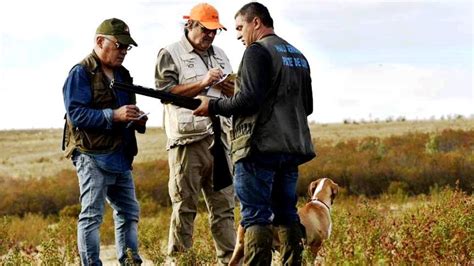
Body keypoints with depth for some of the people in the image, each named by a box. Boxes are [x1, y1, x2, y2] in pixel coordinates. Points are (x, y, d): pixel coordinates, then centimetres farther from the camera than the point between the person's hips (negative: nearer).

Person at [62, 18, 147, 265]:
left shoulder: (122, 75, 17)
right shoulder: (81, 73, -8)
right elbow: (76, 113, -18)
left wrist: (137, 121, 4)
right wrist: (114, 115, -24)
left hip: (120, 156, 8)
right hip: (92, 155, -8)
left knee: (128, 213, 13)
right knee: (91, 216, -7)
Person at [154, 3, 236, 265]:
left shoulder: (220, 55, 21)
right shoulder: (170, 54, 2)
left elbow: (234, 96, 26)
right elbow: (165, 91, -10)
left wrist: (232, 91, 2)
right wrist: (202, 83, -15)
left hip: (219, 138, 6)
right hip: (188, 140, -6)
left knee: (223, 206, 5)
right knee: (185, 207, -4)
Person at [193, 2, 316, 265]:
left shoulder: (257, 51, -7)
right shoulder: (298, 56, 18)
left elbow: (250, 99, -17)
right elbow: (307, 106, 22)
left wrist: (213, 106, -6)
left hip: (260, 147, -8)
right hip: (291, 147, 8)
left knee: (255, 216, -7)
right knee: (286, 214, 11)